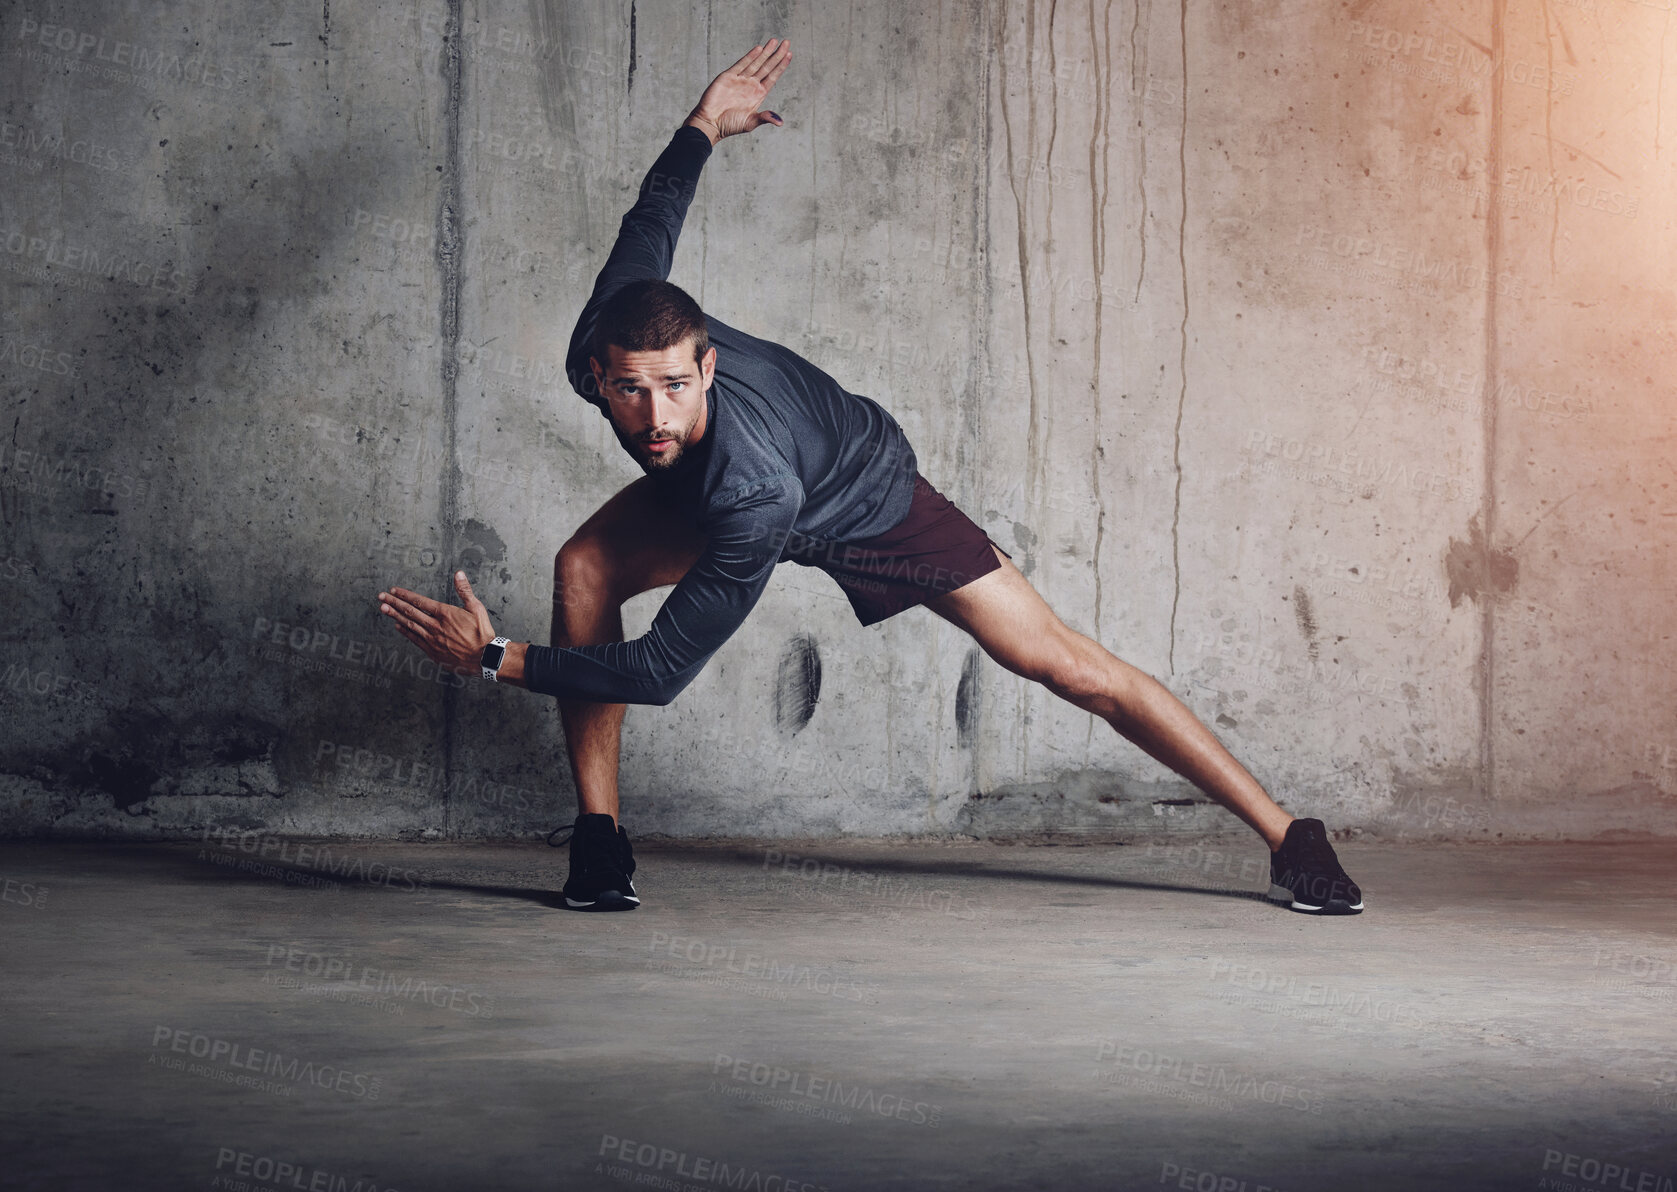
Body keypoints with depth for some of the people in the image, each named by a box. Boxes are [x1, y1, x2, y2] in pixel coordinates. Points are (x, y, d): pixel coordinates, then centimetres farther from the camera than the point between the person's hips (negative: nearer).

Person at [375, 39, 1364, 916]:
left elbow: (661, 672, -40)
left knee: (1075, 670, -9)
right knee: (585, 567, -22)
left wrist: (495, 659, -38)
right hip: (716, 484, 5)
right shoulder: (603, 349, -33)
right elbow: (653, 220, -12)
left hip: (871, 504, -5)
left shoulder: (751, 491, -48)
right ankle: (601, 846, -10)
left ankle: (1286, 837, 1)